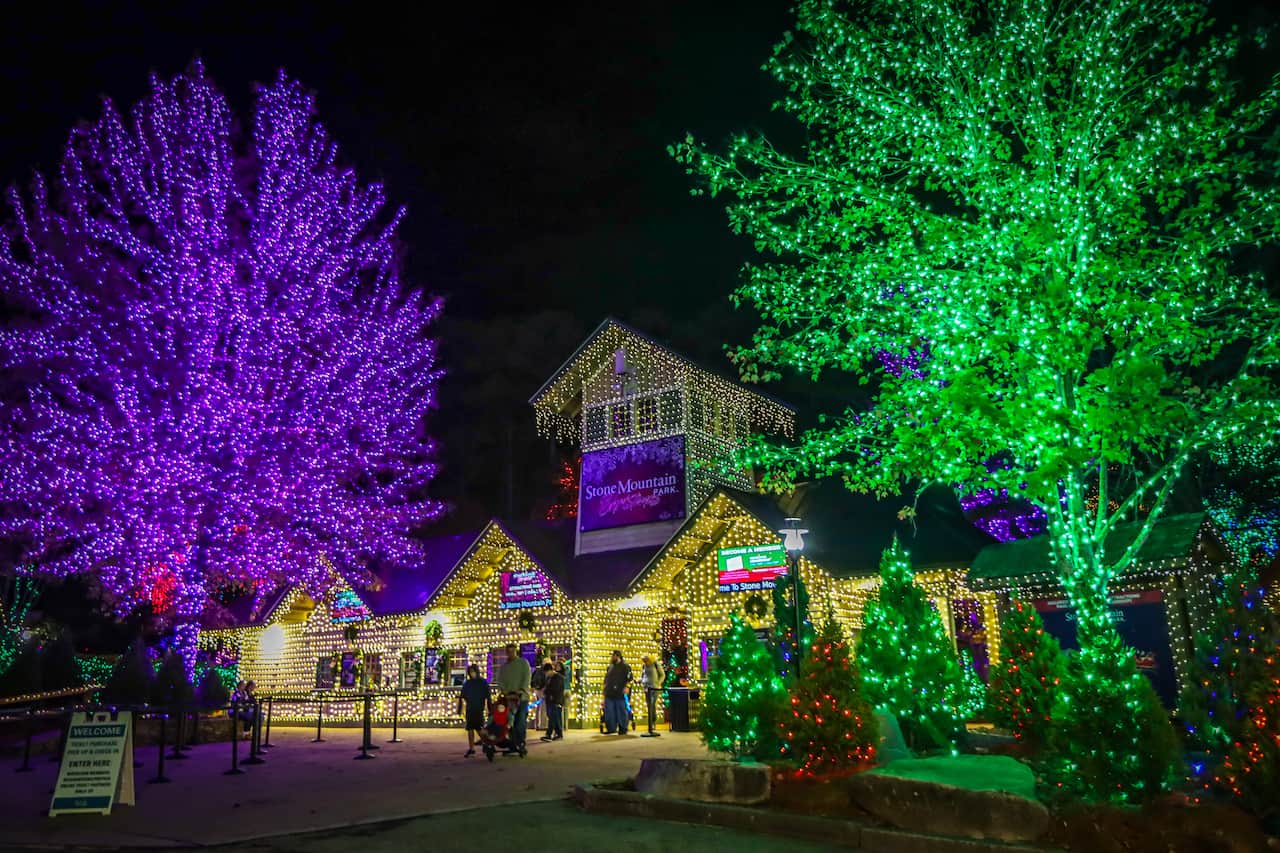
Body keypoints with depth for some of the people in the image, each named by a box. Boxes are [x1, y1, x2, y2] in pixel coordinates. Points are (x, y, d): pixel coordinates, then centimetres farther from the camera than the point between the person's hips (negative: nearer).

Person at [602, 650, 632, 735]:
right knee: (609, 711, 5)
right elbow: (606, 677, 25)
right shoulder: (610, 666, 16)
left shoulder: (625, 666, -2)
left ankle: (622, 728, 7)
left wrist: (626, 687, -18)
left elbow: (629, 678, -9)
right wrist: (605, 686, 17)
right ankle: (611, 728, 13)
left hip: (620, 693, -6)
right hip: (609, 693, 6)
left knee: (621, 711, -1)